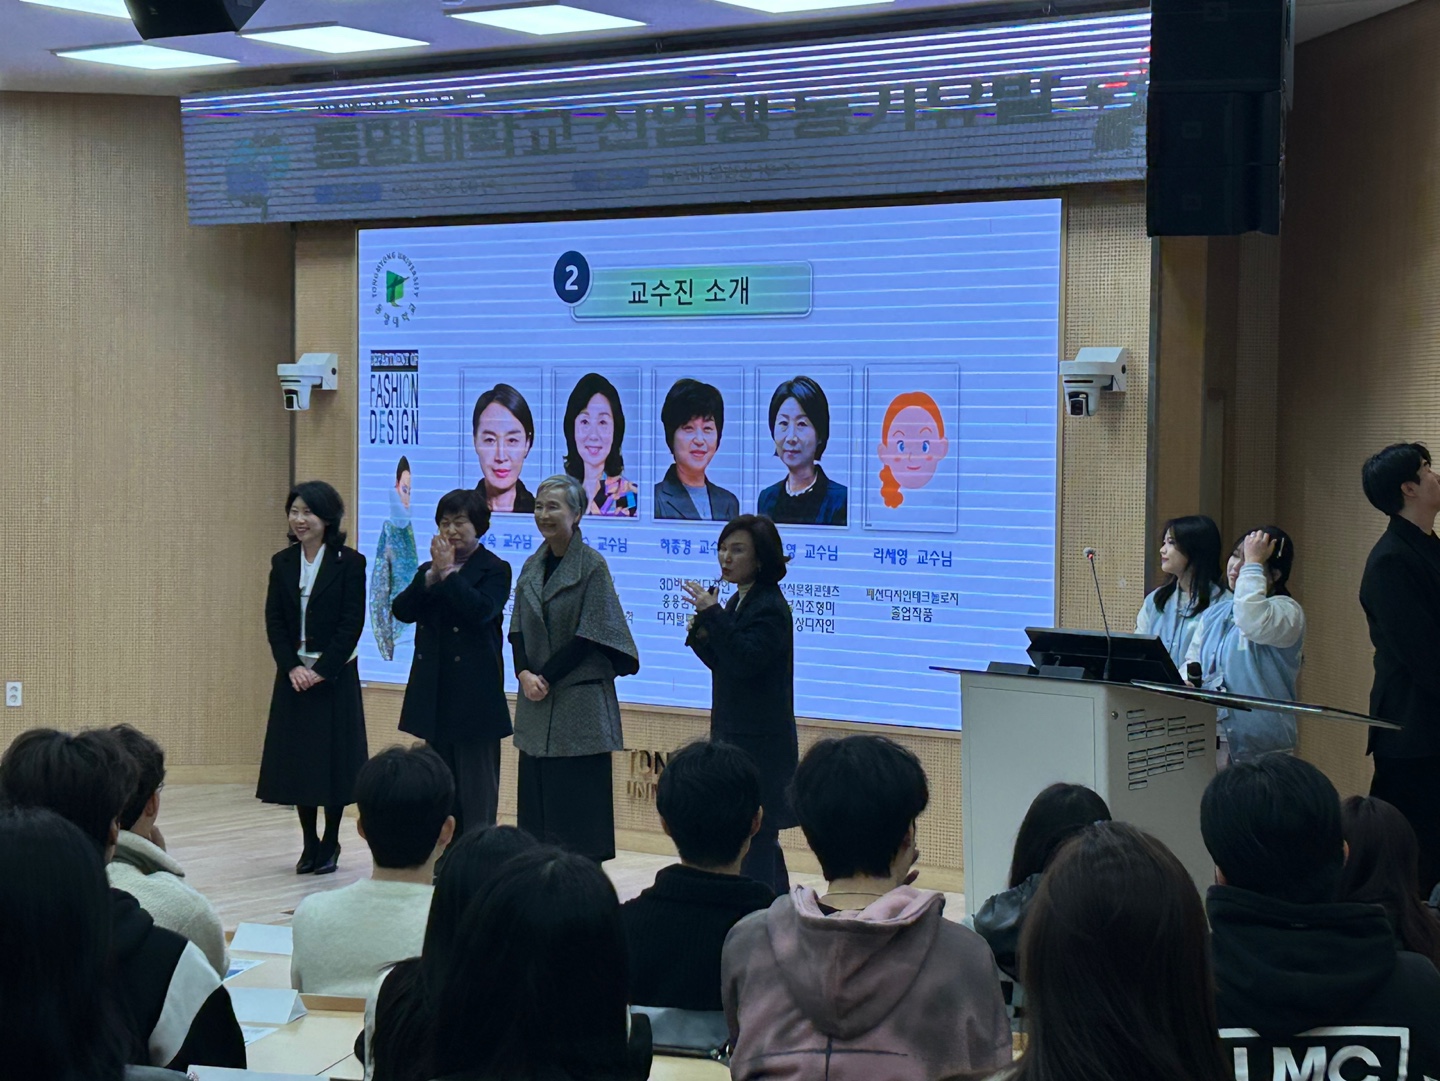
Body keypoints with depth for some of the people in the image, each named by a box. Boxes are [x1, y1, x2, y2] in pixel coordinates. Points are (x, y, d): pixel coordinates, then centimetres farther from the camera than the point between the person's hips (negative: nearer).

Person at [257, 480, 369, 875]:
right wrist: (292, 667, -10)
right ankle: (309, 843, 14)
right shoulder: (282, 563, 6)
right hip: (294, 675, 4)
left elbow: (352, 623, -9)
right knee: (296, 759, 5)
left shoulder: (350, 563, -6)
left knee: (334, 758, 0)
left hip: (335, 675, -4)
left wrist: (322, 670, -14)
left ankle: (331, 843, 11)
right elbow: (274, 621, 3)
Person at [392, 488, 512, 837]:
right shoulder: (428, 571, 15)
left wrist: (448, 573, -16)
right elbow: (402, 610, 0)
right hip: (434, 692, 6)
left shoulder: (495, 570, -2)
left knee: (476, 780, -3)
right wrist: (432, 576, -11)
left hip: (473, 694, -6)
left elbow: (480, 610, -21)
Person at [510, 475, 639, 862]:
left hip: (580, 700, -6)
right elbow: (518, 631, 10)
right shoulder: (532, 567, 11)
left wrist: (546, 678, -14)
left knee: (578, 800, -4)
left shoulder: (592, 566, -7)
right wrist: (524, 674, -8)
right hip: (537, 701, 6)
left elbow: (588, 636, -11)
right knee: (536, 796, 6)